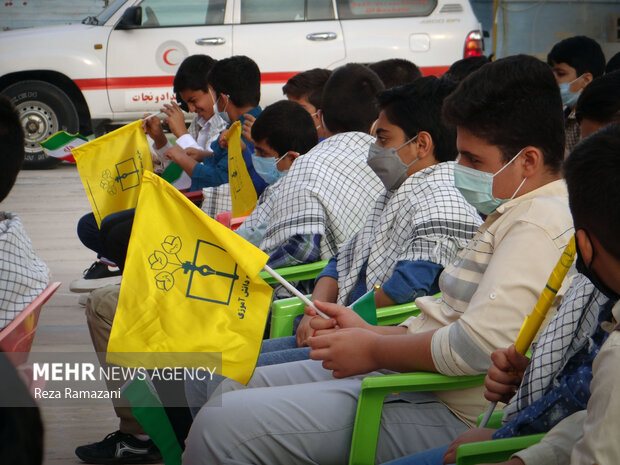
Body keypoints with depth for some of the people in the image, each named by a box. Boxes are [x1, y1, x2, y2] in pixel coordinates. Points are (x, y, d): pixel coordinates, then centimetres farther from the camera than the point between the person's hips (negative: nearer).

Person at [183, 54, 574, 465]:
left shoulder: (541, 225, -16)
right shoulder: (511, 214, 18)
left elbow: (478, 345, -27)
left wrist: (375, 350, -12)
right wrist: (372, 332, 9)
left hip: (446, 416, -11)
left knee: (220, 425, -17)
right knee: (232, 389, 16)